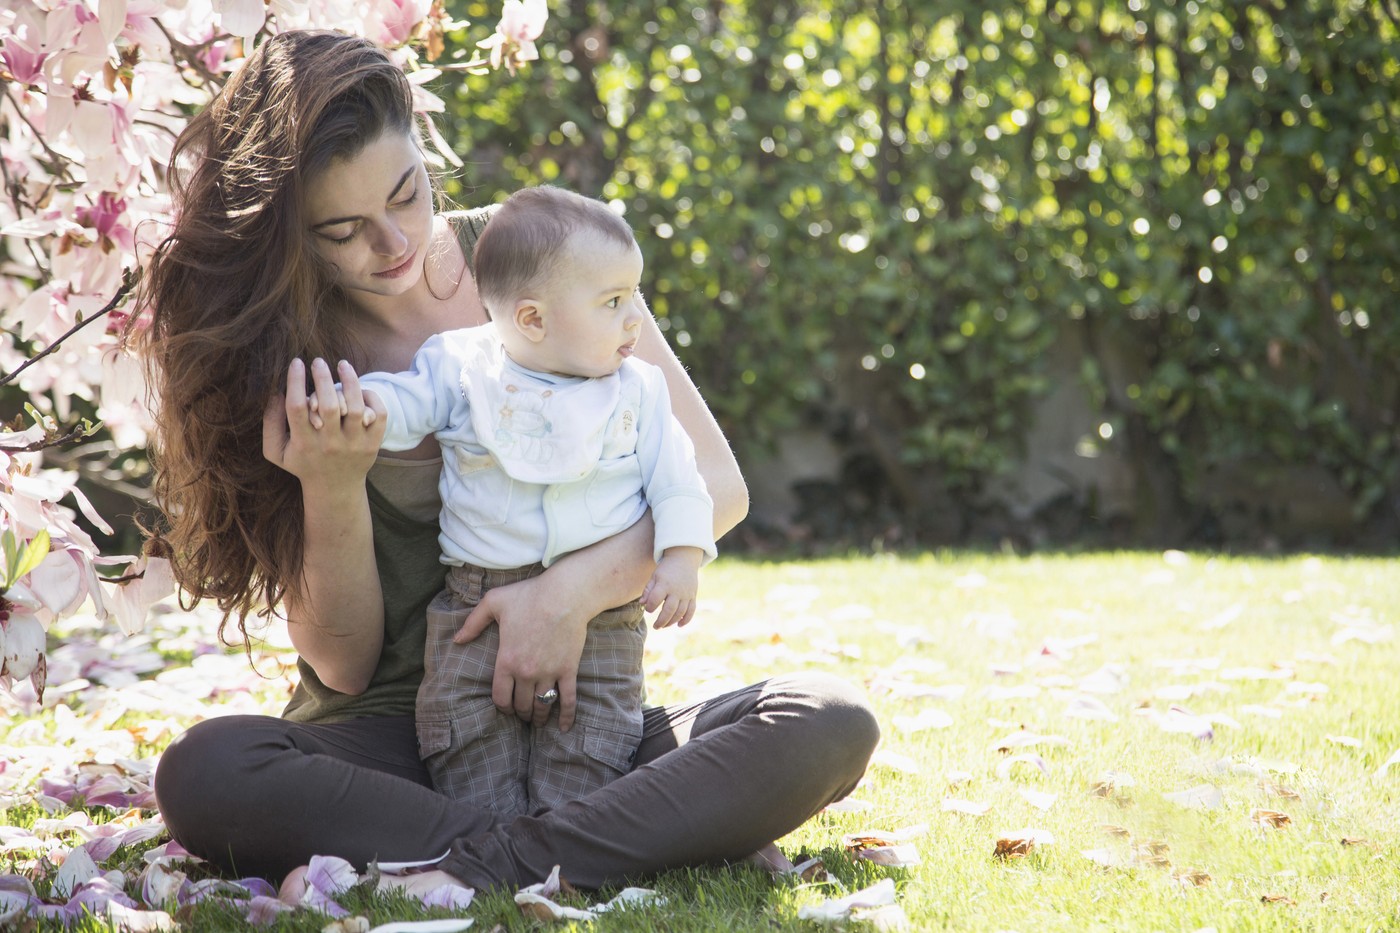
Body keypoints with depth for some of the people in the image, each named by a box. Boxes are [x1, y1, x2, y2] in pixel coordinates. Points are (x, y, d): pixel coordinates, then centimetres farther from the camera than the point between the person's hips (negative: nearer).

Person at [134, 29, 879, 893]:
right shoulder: (276, 362, -3)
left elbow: (716, 481, -2)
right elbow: (343, 664, -4)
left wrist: (571, 592, -18)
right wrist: (331, 489, -21)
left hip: (571, 715, 2)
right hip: (386, 738, -1)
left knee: (830, 722, -23)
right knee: (204, 773, -33)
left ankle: (485, 867, -32)